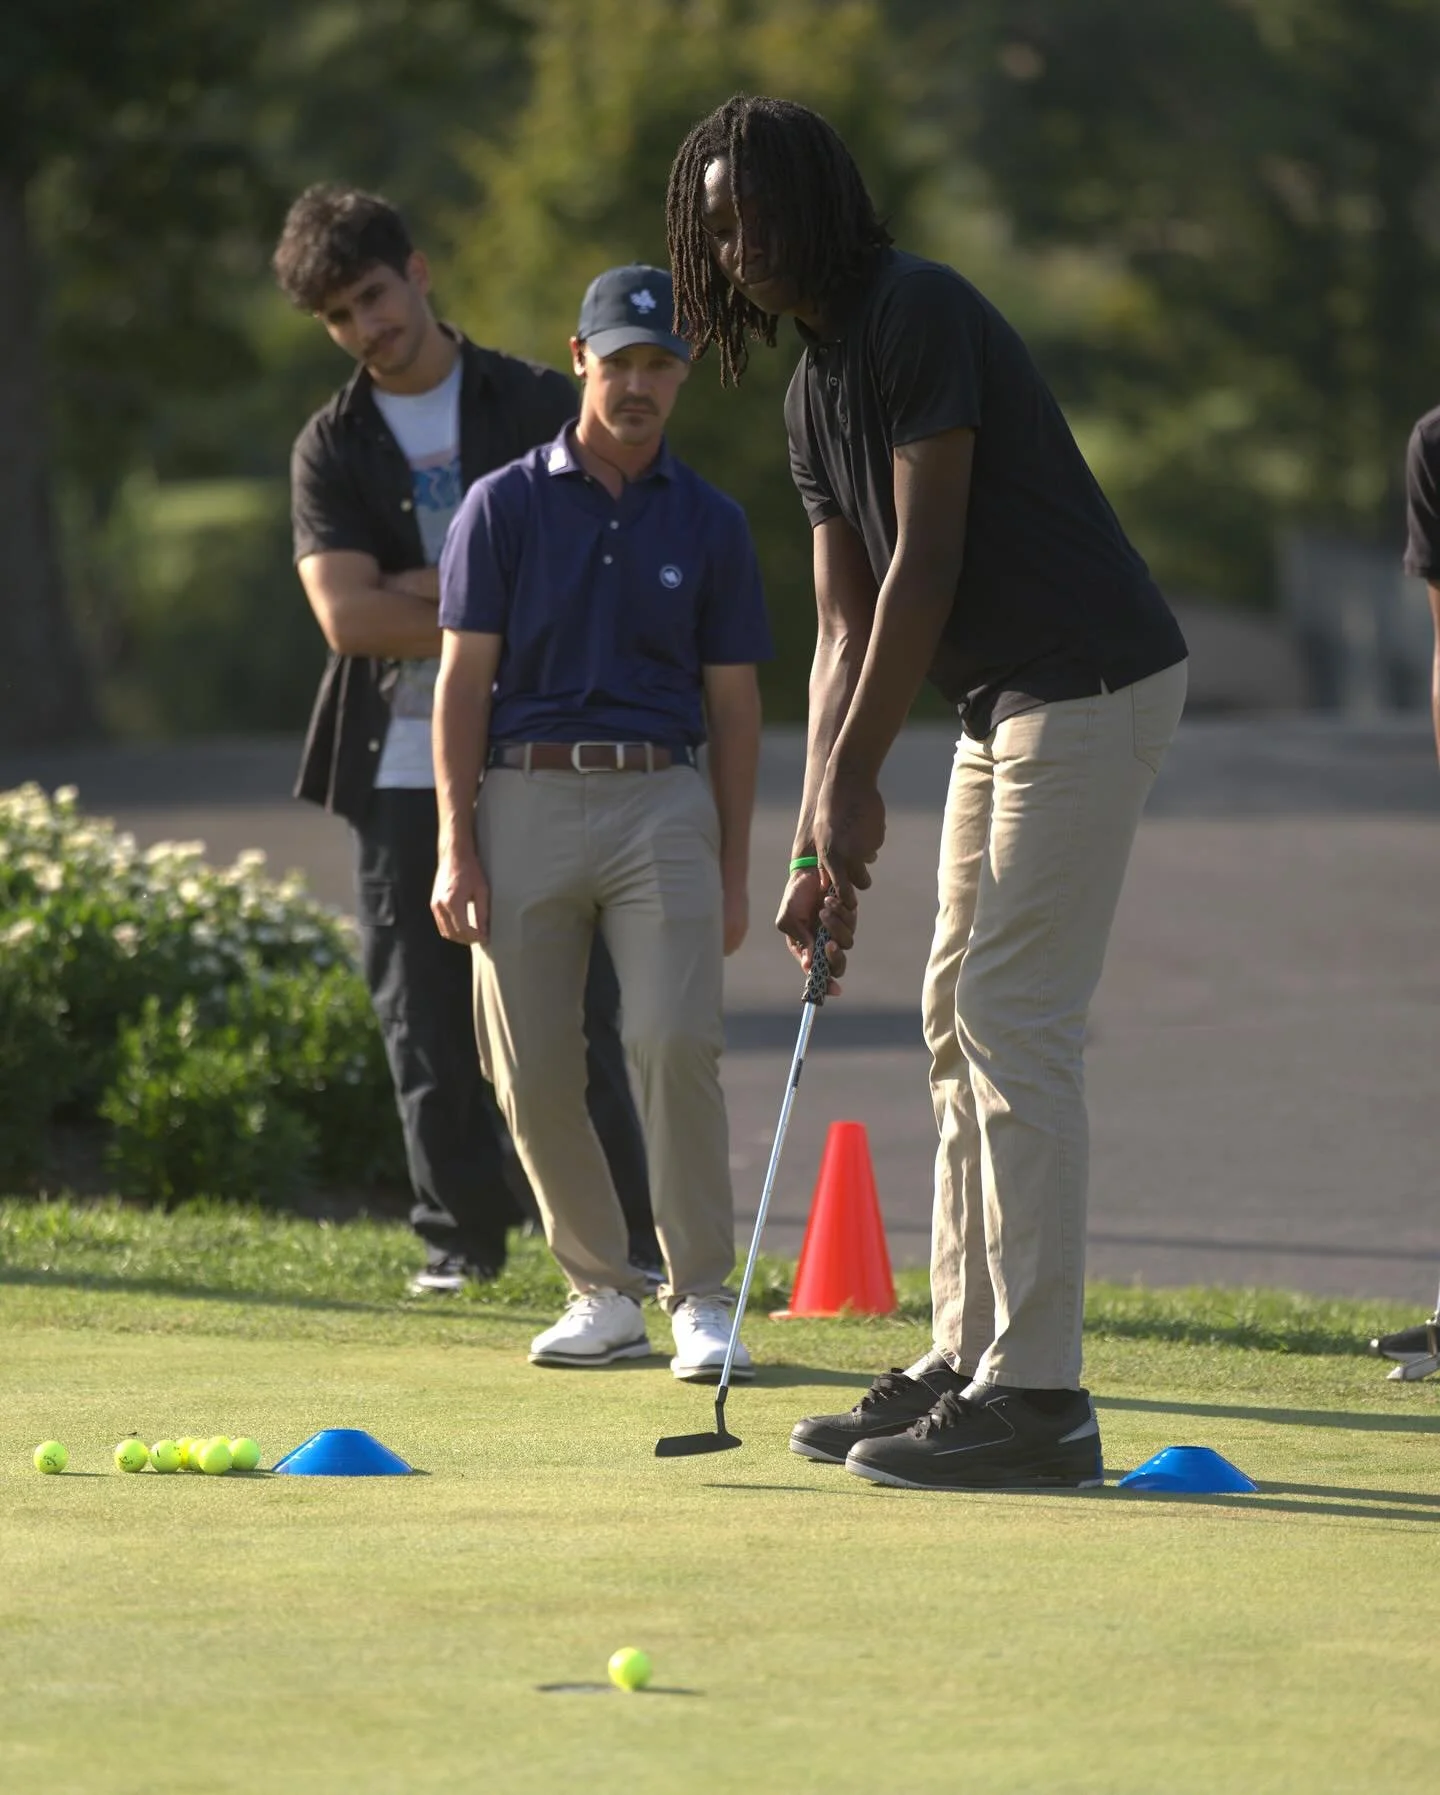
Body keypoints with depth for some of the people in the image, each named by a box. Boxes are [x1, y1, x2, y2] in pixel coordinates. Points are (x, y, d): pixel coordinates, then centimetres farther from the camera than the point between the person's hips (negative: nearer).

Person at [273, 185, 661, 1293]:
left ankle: (622, 1242, 3)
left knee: (571, 1008, -4)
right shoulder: (331, 448, 7)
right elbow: (347, 615, -6)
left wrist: (420, 591, -11)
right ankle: (464, 1235, 13)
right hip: (403, 770, 2)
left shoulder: (536, 406, 5)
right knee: (428, 1023, 3)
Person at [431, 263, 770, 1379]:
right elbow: (464, 682, 2)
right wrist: (455, 848, -6)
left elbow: (734, 704, 10)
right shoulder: (504, 507, 4)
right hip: (525, 797, 0)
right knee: (532, 1070, -1)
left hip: (660, 797, 0)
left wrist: (733, 871, 6)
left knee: (676, 1039, -16)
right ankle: (602, 1293, 14)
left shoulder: (710, 523, 8)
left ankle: (701, 1297, -8)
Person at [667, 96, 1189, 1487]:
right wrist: (817, 845, 4)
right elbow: (845, 624, 12)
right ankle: (966, 1361, 16)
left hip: (1090, 687, -10)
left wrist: (857, 782, -18)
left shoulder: (921, 317, -15)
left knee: (1015, 1023, -13)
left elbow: (927, 563, -19)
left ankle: (1034, 1394, -14)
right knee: (959, 1021, 11)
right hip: (1002, 700, 10)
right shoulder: (815, 390, 15)